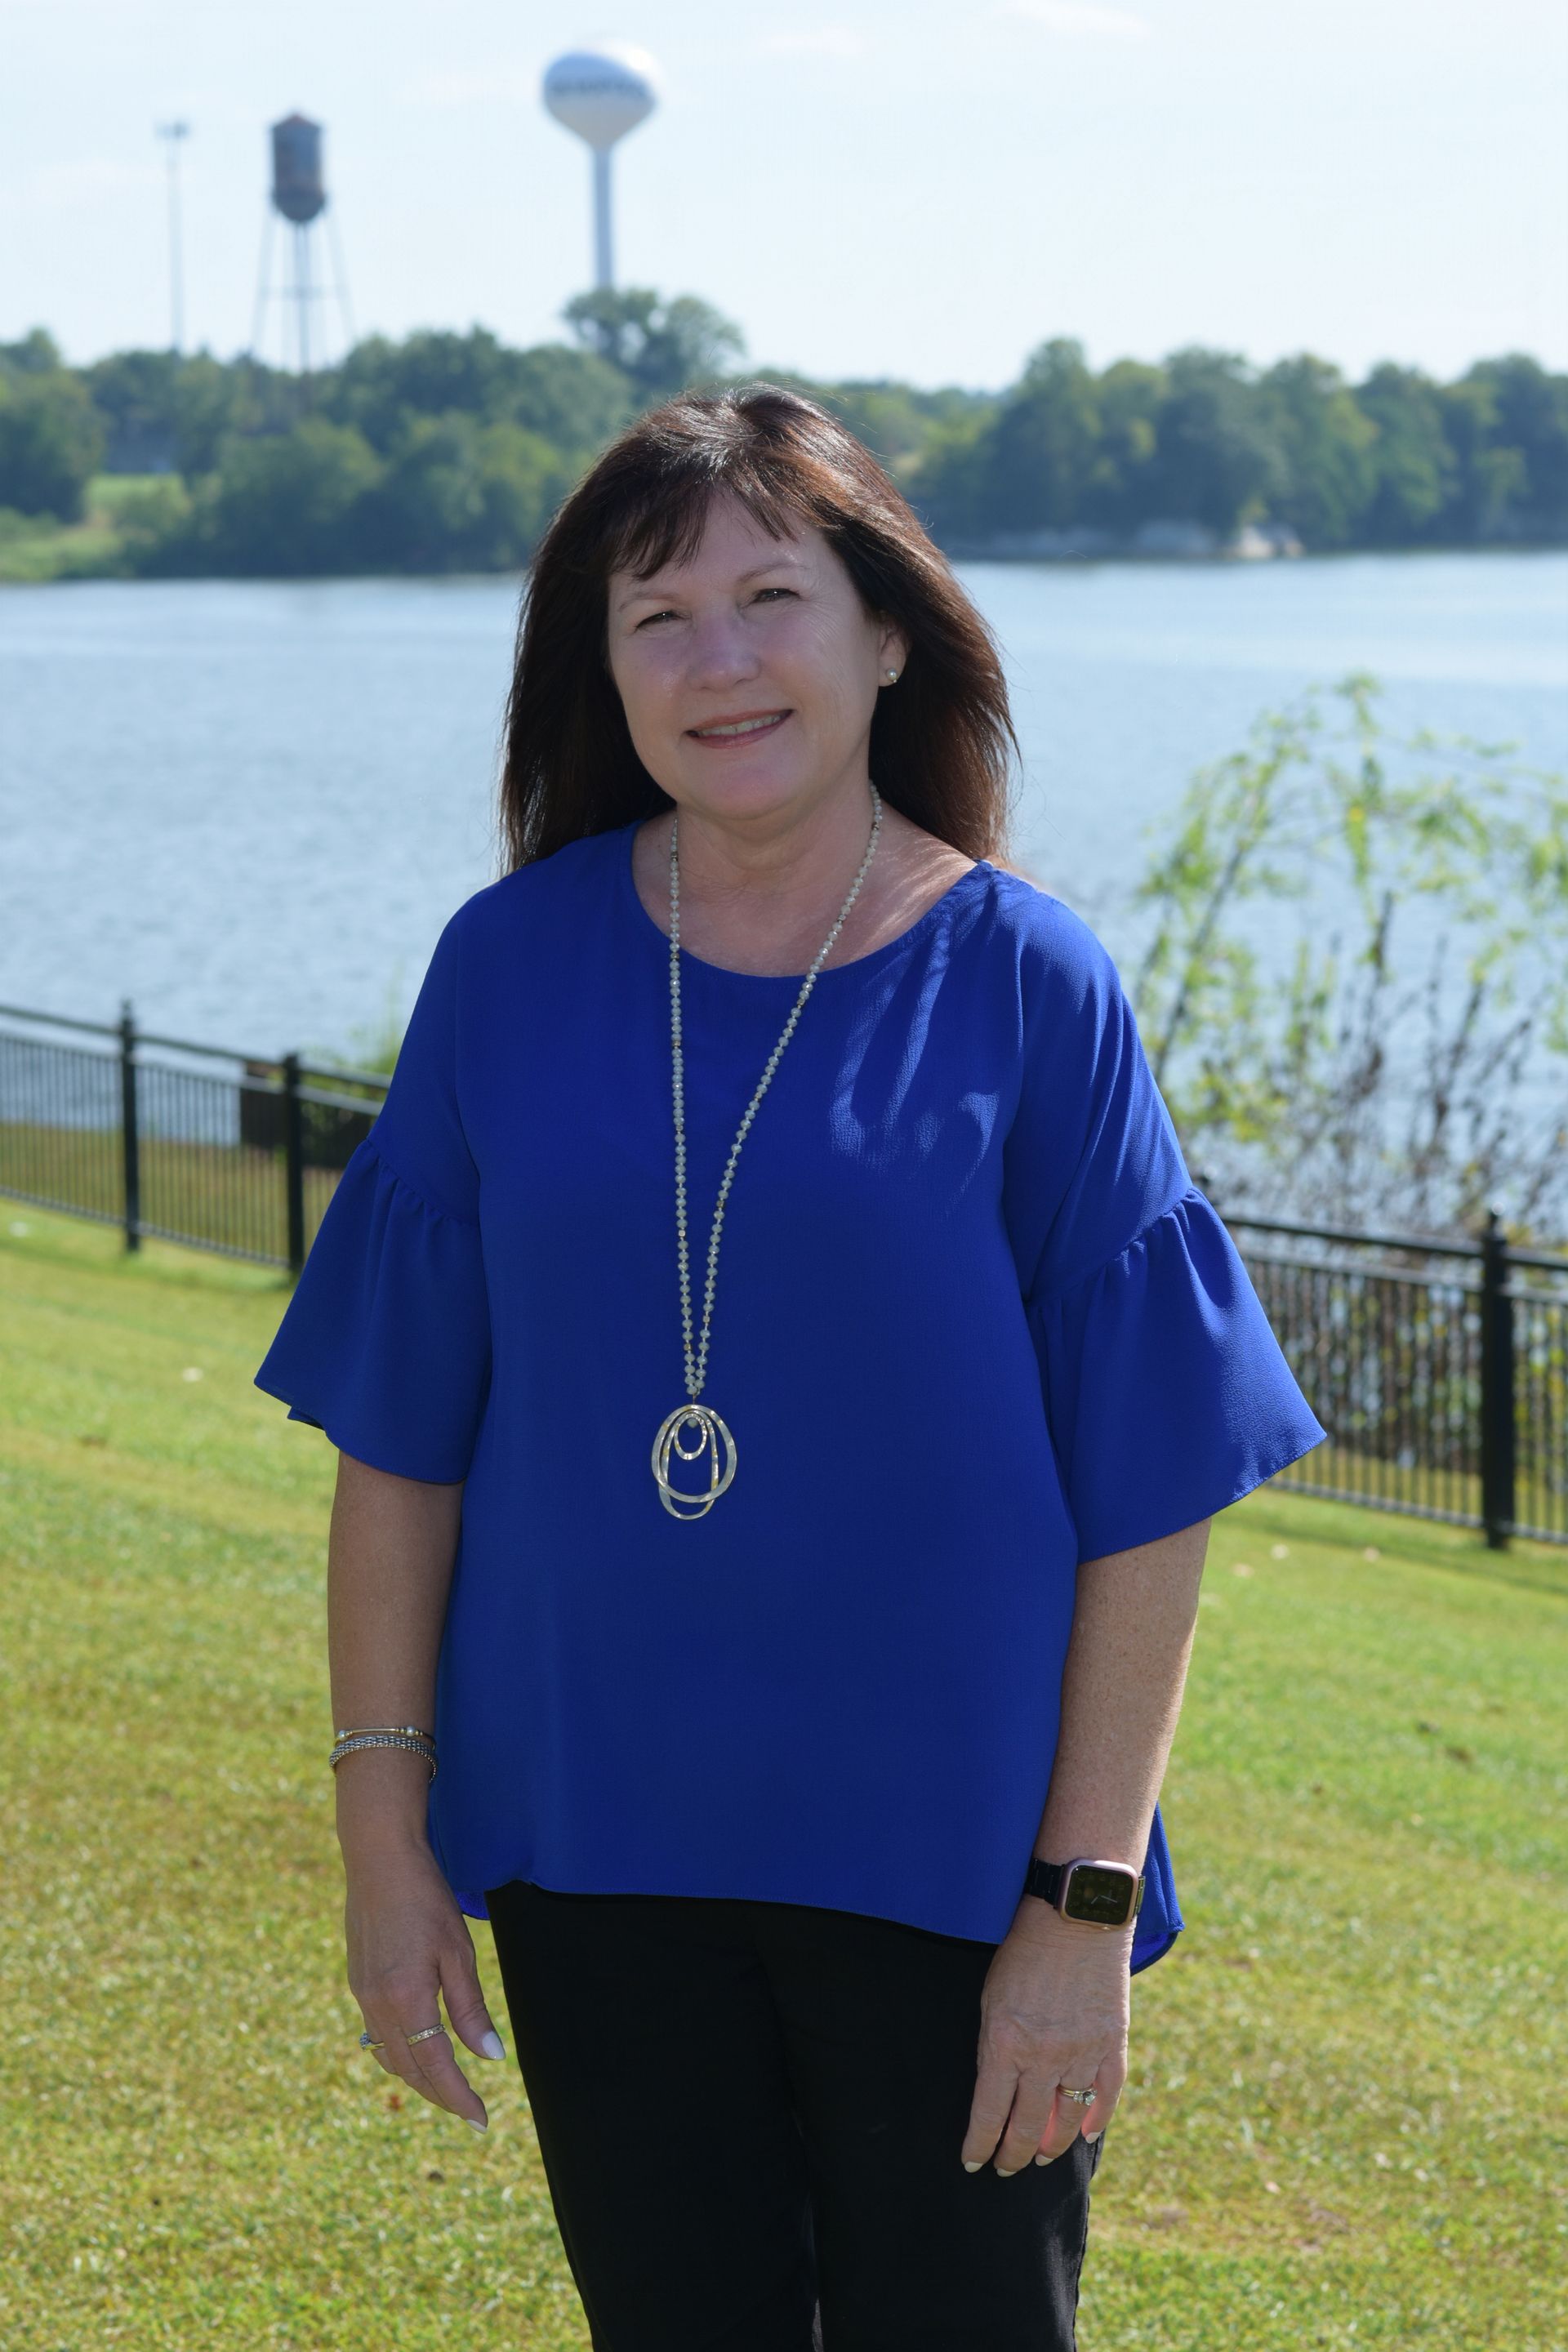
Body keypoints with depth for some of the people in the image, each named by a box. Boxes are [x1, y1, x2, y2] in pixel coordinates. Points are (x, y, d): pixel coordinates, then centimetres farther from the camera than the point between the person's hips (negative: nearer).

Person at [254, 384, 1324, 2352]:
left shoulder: (1024, 988, -6)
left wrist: (1090, 1900, -10)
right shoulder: (513, 967, 0)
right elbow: (399, 1433, 4)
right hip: (594, 1844, 2)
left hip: (942, 1859, -2)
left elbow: (1150, 1488, -6)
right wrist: (384, 1828, 1)